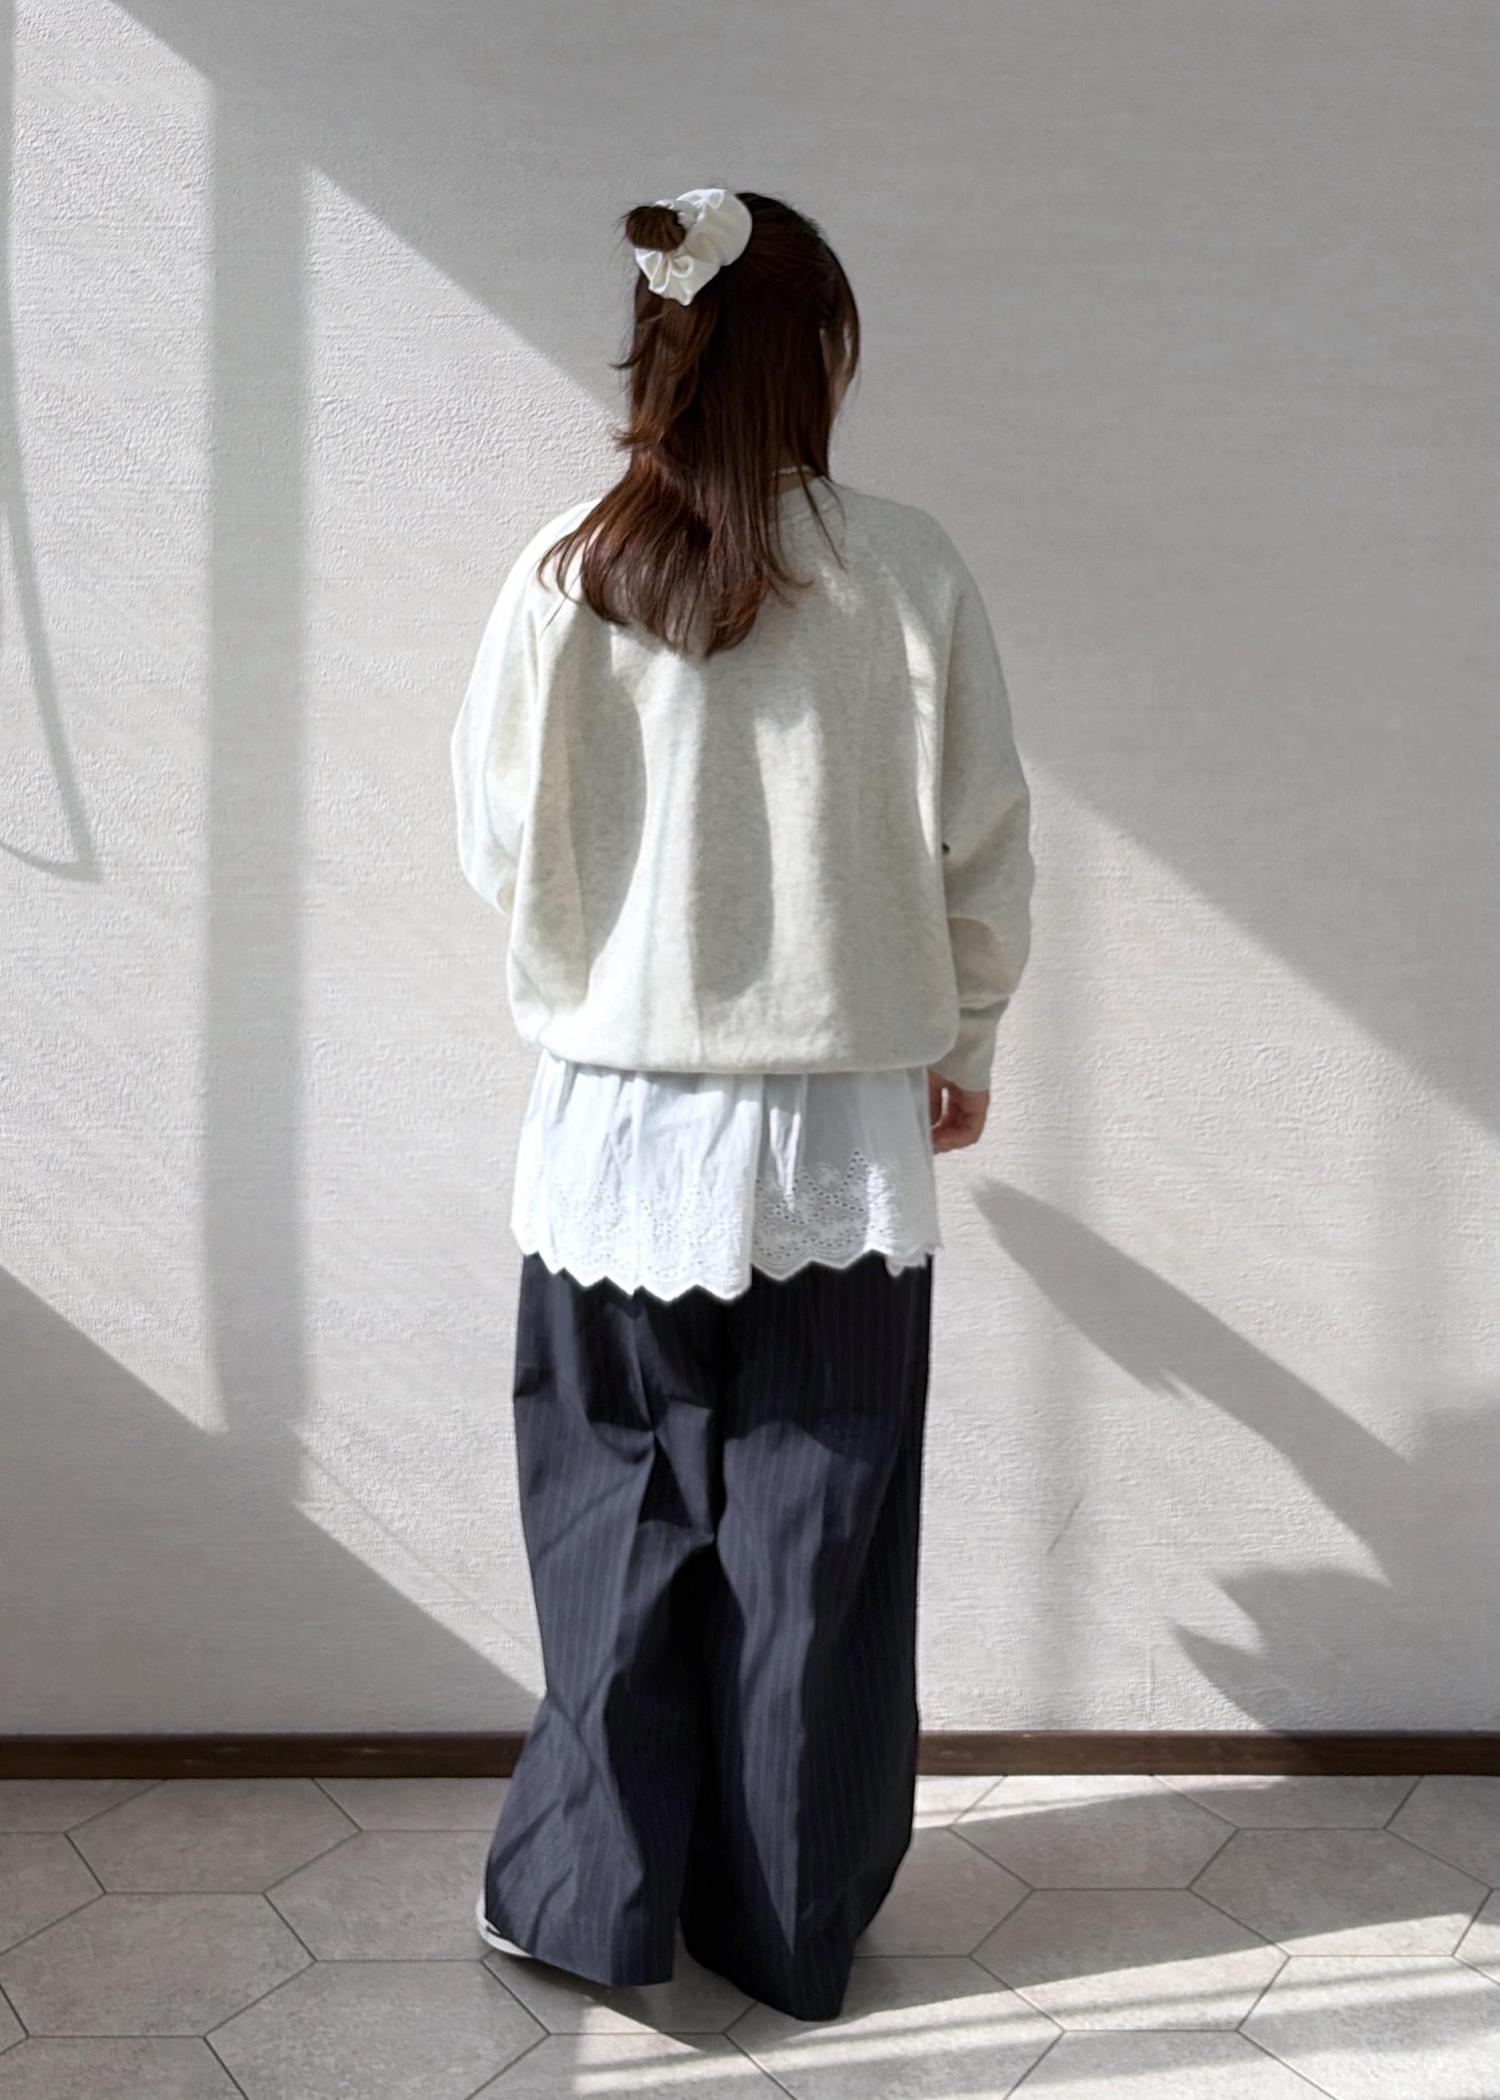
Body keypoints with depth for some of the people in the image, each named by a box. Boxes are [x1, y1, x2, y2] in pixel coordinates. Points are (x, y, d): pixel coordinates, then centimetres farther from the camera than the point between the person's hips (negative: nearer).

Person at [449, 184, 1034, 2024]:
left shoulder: (565, 576, -5)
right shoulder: (906, 572, -7)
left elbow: (501, 843, 2)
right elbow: (982, 849, -2)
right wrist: (959, 1046, 14)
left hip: (620, 1123, 1)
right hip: (841, 1131, 0)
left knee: (621, 1515, 15)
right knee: (814, 1529, 12)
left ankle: (589, 1895, 27)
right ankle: (795, 1925, 27)